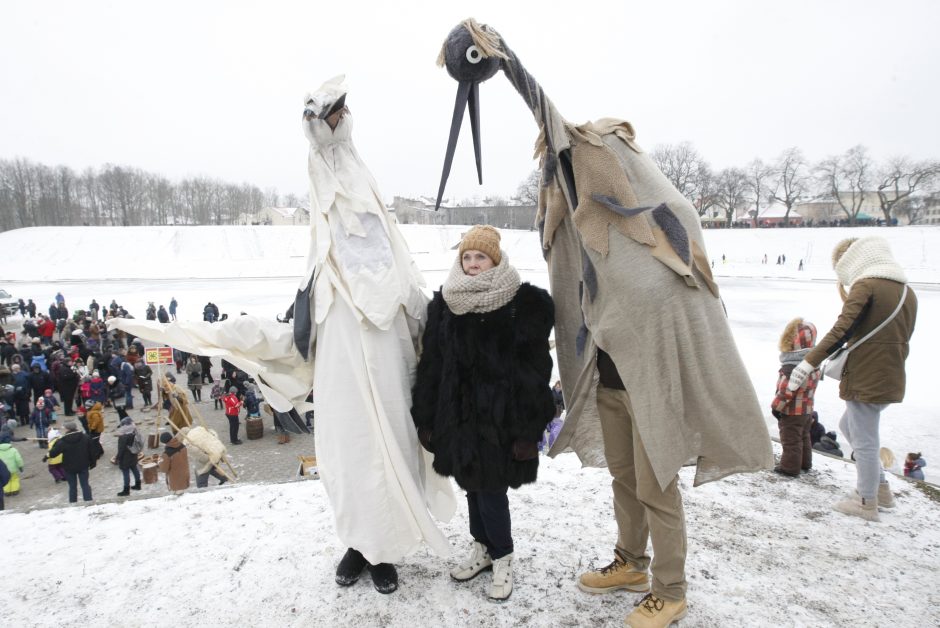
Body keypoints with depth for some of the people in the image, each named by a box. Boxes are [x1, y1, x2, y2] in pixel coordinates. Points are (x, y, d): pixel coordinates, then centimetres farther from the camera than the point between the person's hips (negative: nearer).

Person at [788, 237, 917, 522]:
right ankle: (881, 487, 30)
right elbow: (902, 339, 17)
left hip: (865, 380, -9)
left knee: (864, 439, 4)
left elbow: (841, 330, -22)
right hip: (892, 380, 9)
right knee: (848, 426, 23)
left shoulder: (866, 286, -12)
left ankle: (867, 502, 17)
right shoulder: (907, 292, 13)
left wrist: (809, 362, -22)